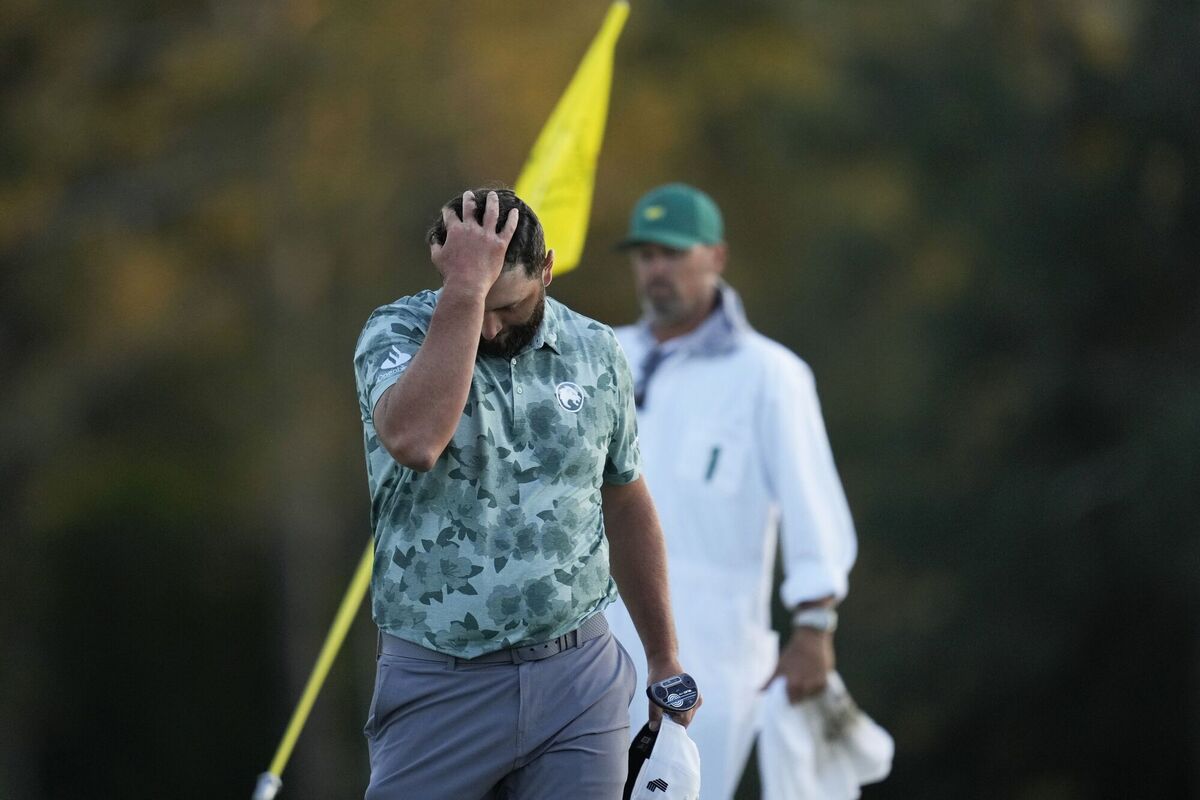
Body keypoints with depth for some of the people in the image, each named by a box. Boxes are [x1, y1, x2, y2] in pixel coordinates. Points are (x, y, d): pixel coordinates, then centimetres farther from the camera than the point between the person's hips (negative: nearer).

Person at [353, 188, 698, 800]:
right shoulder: (396, 334, -6)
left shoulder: (595, 353, 6)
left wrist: (665, 659, 22)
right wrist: (465, 289, -27)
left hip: (579, 679, 3)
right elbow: (415, 441, -29)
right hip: (440, 682, -3)